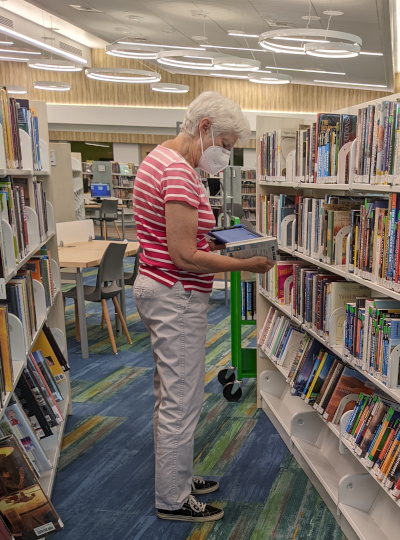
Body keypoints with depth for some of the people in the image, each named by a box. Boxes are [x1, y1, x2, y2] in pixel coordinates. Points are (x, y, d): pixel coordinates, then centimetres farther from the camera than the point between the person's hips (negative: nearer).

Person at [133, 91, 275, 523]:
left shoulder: (160, 159, 13)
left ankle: (174, 477, 37)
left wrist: (215, 244, 10)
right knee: (182, 402, 3)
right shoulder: (179, 172, -21)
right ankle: (173, 500, 20)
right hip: (176, 298, -11)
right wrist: (245, 264, -15)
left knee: (170, 396, 20)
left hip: (156, 289, 11)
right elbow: (185, 256, -24)